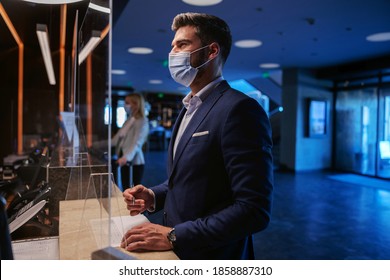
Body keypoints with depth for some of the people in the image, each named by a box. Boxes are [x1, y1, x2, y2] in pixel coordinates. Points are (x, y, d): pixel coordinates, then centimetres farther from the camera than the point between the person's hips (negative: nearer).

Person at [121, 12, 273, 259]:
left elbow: (255, 210, -25)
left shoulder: (240, 109, -21)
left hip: (212, 256, -8)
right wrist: (154, 197, -2)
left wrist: (173, 236, -23)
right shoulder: (190, 109, 7)